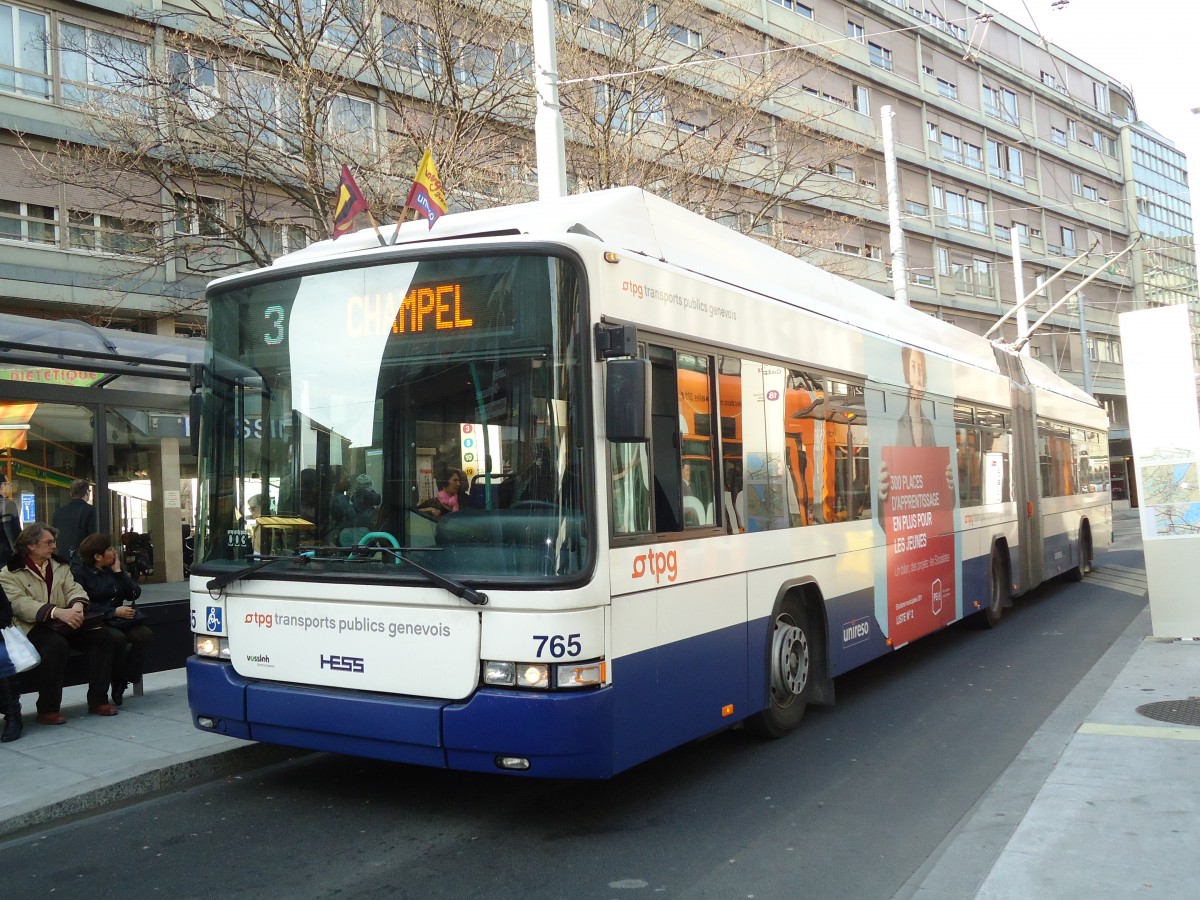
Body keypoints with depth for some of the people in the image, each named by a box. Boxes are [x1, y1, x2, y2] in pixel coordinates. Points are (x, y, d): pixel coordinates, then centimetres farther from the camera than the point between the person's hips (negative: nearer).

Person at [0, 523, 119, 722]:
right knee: (56, 644, -37)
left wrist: (77, 605, -19)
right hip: (33, 627, -6)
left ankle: (98, 700, -11)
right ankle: (48, 710, -24)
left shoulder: (60, 566, 18)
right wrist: (58, 612, -32)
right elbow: (20, 604, -17)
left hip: (65, 623, 6)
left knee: (103, 635, -17)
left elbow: (74, 589, 8)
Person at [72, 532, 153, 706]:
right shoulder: (80, 572, -3)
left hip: (121, 621, 6)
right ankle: (116, 681, -12)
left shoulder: (112, 569, 15)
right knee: (118, 638, -35)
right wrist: (114, 611, -19)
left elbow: (135, 593, 7)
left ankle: (122, 684, -17)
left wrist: (118, 572, 0)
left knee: (145, 634, -22)